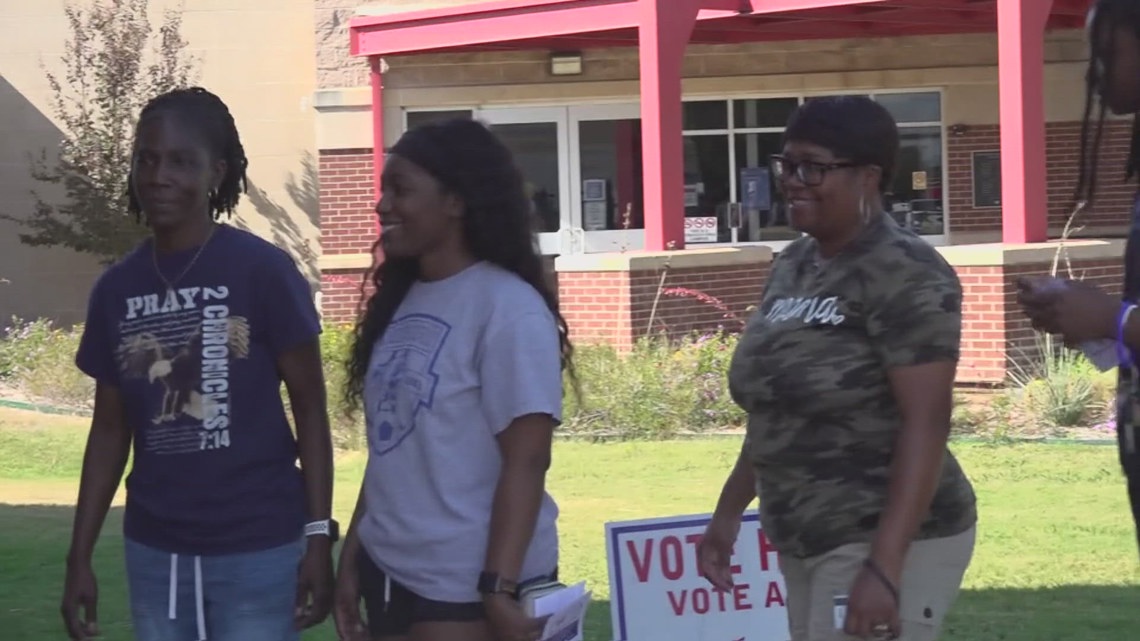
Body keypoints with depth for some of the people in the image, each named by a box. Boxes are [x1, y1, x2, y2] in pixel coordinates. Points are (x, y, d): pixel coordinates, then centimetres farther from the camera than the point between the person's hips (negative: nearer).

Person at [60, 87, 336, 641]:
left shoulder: (264, 271, -8)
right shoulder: (116, 289, 6)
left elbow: (309, 409, -5)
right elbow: (110, 429, 12)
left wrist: (319, 536, -10)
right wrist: (79, 556, 9)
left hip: (257, 549, -4)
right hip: (154, 552, 4)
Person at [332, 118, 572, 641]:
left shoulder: (507, 309, -12)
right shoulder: (401, 301, 10)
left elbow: (526, 461, -16)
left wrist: (499, 589, -21)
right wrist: (352, 558, 14)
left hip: (467, 587, -7)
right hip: (391, 575, 7)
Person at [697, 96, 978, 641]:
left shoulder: (902, 274, -14)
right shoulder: (792, 266, 10)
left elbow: (926, 423, -20)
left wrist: (884, 567, -25)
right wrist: (729, 512, 19)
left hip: (885, 543, -8)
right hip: (806, 544, 8)